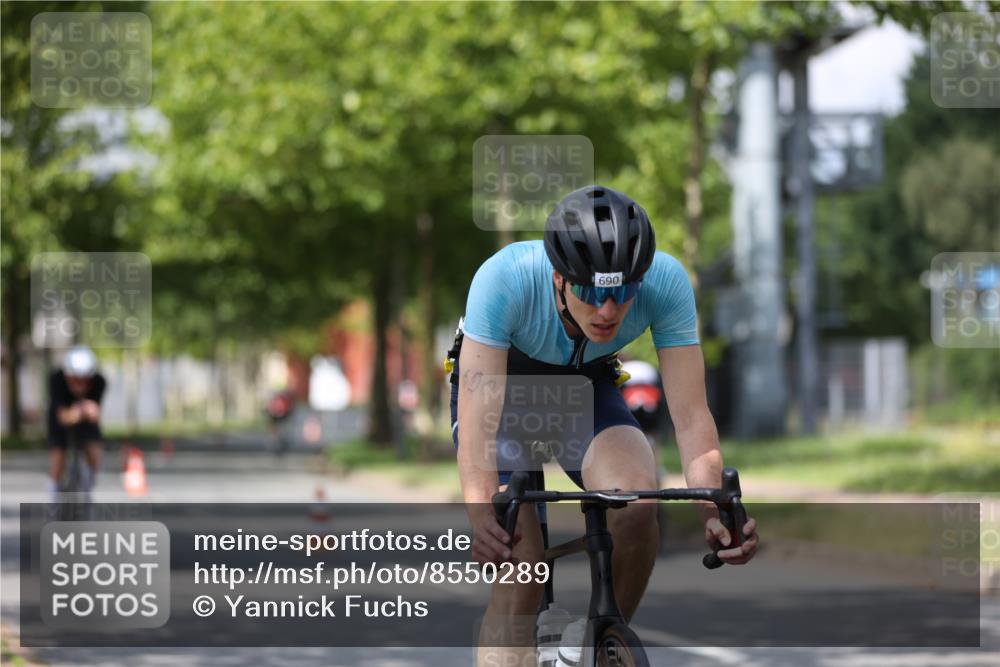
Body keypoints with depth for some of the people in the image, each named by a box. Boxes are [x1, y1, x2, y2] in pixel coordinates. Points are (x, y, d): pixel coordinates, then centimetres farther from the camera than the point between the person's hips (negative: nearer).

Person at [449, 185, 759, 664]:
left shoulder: (665, 281, -31)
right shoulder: (504, 280, -38)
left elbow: (690, 417, -30)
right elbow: (477, 418, -43)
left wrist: (714, 510, -48)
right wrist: (480, 512, -60)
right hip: (501, 386, -2)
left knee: (637, 499, -28)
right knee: (519, 569, -20)